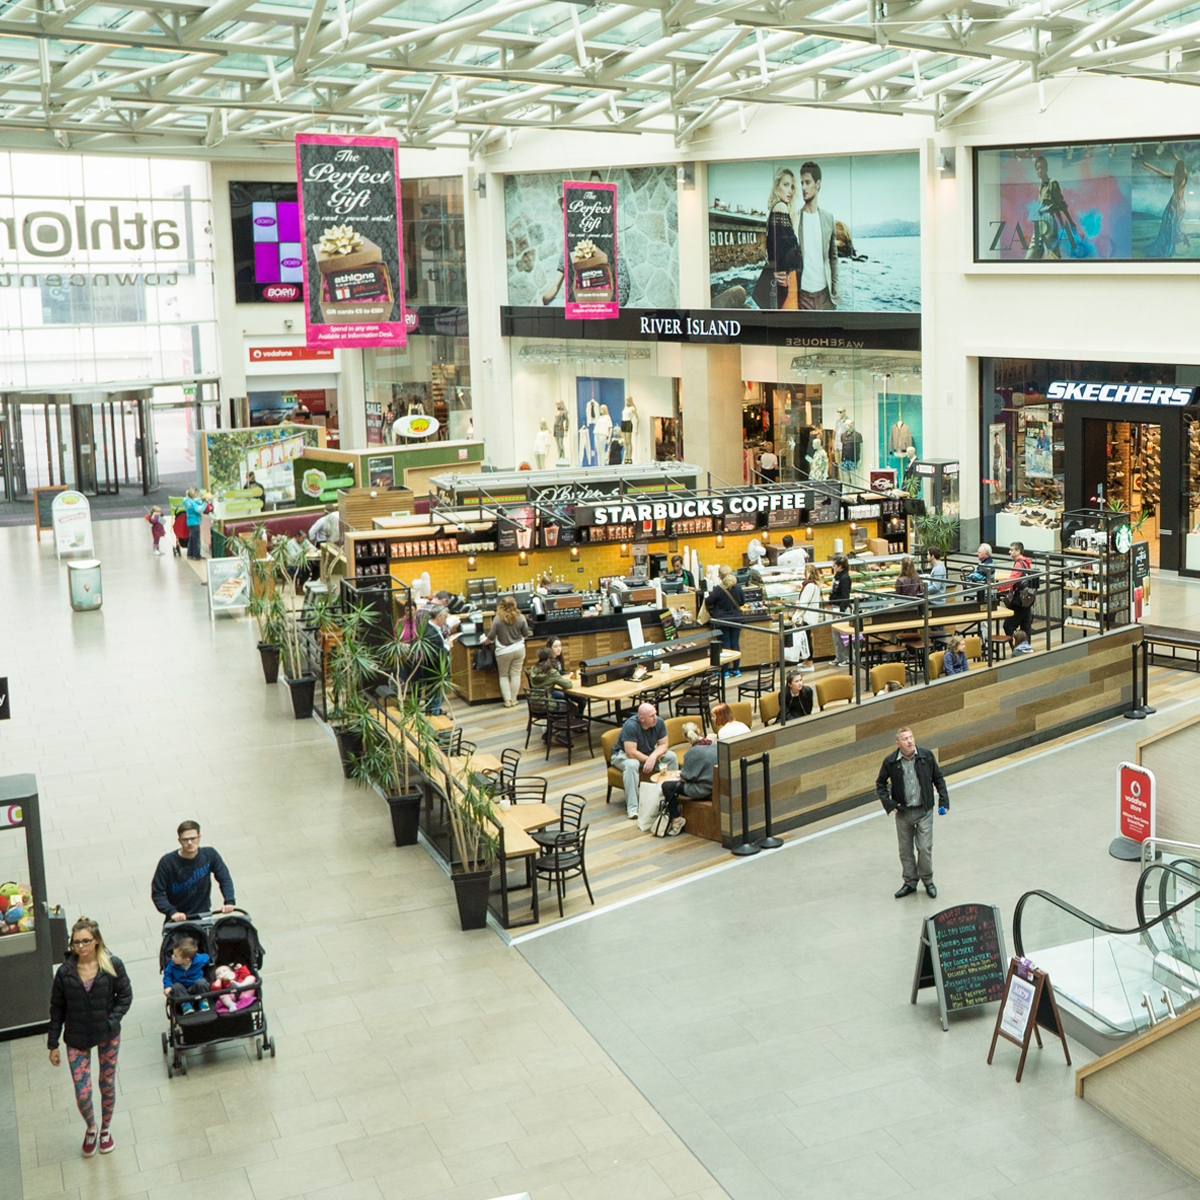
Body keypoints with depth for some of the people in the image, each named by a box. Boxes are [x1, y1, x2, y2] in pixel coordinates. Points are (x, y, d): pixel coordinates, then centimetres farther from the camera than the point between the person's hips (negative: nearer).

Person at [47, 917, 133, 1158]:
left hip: (108, 1036, 0)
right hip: (77, 1039, 0)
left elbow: (125, 996, -3)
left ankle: (105, 1128, 42)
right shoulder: (65, 972, -11)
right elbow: (57, 1009, -3)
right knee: (82, 1093, -2)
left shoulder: (113, 965, -13)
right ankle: (90, 1129, 31)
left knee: (107, 1084, 15)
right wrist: (53, 1044, 0)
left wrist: (111, 1021, -17)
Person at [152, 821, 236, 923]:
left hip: (204, 915, 1)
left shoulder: (209, 855, -5)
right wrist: (172, 912, -24)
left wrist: (229, 902, -15)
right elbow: (157, 893, -10)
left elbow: (225, 879, 1)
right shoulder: (167, 862, -12)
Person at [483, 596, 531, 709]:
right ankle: (513, 700, 12)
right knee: (516, 674, 10)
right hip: (518, 649, 2)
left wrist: (485, 642, 9)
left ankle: (507, 700, 6)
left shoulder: (497, 619, -14)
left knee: (503, 675, 11)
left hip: (503, 652, -2)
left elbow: (491, 637, -11)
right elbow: (526, 634, 5)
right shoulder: (521, 618, -7)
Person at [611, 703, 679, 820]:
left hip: (649, 753, 6)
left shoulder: (659, 722, -13)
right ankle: (632, 808, -39)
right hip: (623, 755, -6)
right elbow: (631, 753, -34)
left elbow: (663, 745, -8)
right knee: (632, 764, -40)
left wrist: (653, 757, -27)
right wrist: (648, 759, -24)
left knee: (672, 757, -15)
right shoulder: (631, 726, -31)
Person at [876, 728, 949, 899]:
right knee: (905, 849, 8)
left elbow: (938, 779, 7)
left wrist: (944, 800, 0)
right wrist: (888, 803, -4)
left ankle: (927, 881, 19)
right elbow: (880, 784, 8)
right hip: (902, 812, 1)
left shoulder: (926, 756, -6)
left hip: (924, 811, -1)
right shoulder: (890, 762, -7)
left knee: (925, 848, -2)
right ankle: (910, 882, 24)